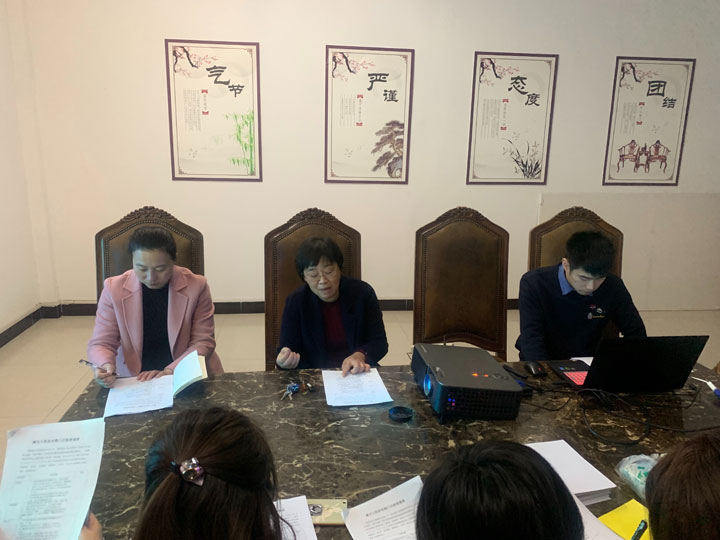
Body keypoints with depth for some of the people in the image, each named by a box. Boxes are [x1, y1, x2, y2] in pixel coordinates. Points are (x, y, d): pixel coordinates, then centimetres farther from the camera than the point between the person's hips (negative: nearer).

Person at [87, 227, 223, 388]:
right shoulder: (114, 289, -6)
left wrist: (168, 372, -19)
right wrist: (105, 366, -23)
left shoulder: (196, 286, -9)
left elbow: (203, 342, -6)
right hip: (134, 379, 0)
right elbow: (101, 343, -1)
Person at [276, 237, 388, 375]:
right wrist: (285, 361, -28)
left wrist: (360, 356, -23)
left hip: (358, 373, -1)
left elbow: (380, 342, -1)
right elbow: (287, 347, -4)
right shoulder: (295, 301, -5)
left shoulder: (362, 293, -4)